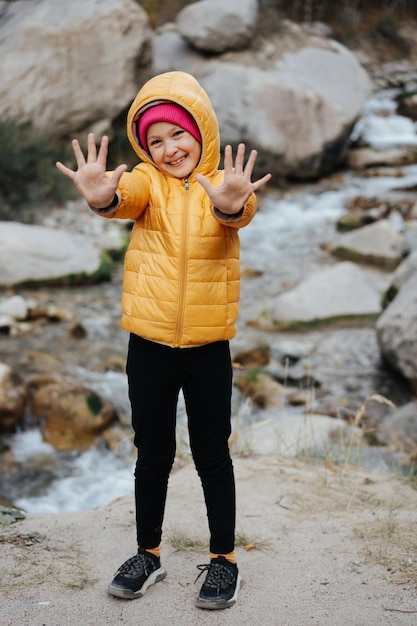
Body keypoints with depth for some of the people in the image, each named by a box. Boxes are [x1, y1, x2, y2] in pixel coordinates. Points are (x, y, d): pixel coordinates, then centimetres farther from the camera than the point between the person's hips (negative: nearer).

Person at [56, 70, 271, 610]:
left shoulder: (224, 183, -2)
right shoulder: (147, 181, 0)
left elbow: (238, 213, -26)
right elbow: (129, 196, -23)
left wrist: (232, 204, -50)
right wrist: (104, 197, -48)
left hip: (208, 347, -1)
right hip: (149, 344, 1)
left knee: (212, 454, 10)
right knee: (152, 454, 13)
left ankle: (223, 558, 24)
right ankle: (148, 553, 30)